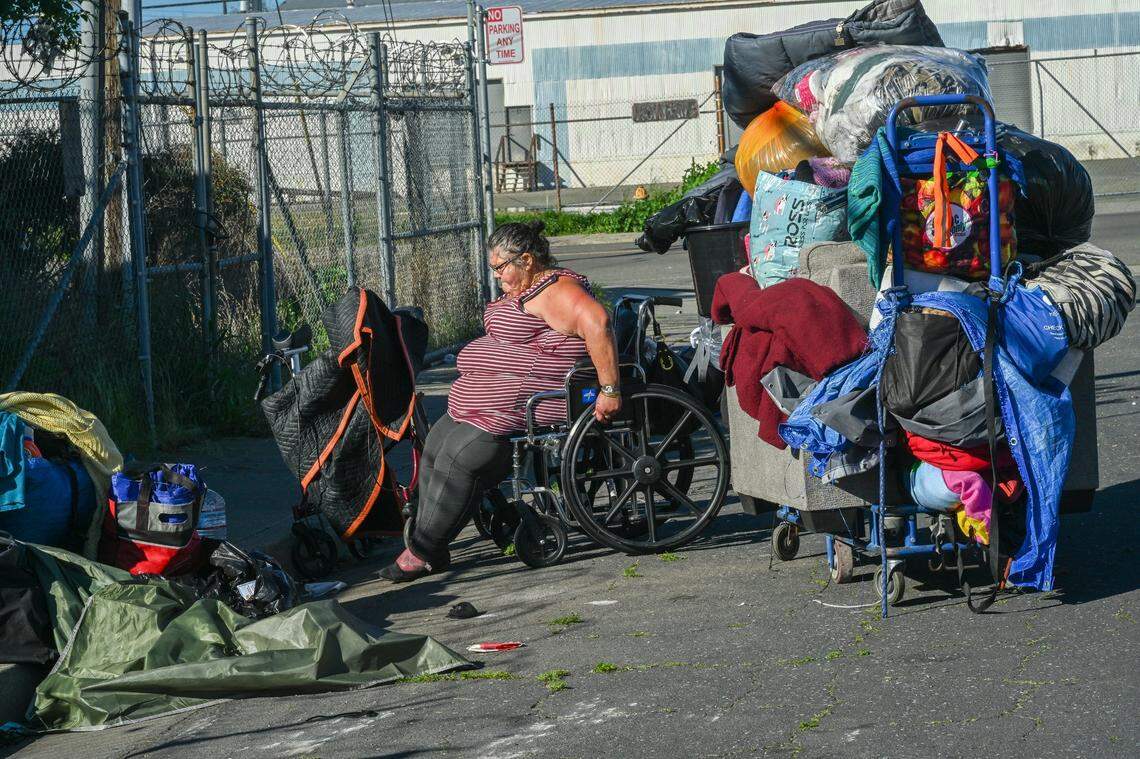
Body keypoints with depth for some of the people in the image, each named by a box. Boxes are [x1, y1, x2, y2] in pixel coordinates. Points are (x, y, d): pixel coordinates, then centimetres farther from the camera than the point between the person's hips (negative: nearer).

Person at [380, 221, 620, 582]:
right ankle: (424, 546, 2)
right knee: (435, 449, 4)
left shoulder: (555, 290, -17)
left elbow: (596, 322, -32)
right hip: (492, 403, 12)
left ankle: (423, 552, -13)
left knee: (458, 458, -20)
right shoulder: (526, 292, 19)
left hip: (527, 403, -12)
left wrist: (609, 390, -34)